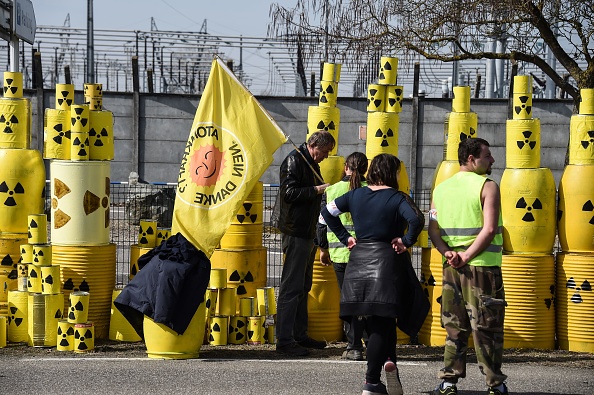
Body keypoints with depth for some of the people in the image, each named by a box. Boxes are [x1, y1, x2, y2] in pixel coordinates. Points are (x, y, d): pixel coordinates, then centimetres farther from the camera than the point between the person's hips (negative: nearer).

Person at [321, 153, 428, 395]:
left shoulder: (355, 195, 7)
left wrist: (345, 237, 12)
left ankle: (388, 361, 4)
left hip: (359, 259, 4)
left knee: (373, 322, 17)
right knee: (382, 323, 1)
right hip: (387, 261, -4)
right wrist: (406, 241, -11)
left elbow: (327, 212, 13)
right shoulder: (397, 198, -8)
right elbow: (416, 219, -25)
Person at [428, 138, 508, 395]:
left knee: (454, 327, 11)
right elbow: (489, 229, -17)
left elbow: (433, 230, 6)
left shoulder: (441, 188, 12)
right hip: (483, 267, -5)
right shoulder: (487, 186, -7)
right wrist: (466, 257, -13)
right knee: (487, 327, 1)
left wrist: (448, 253, -5)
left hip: (451, 268, 5)